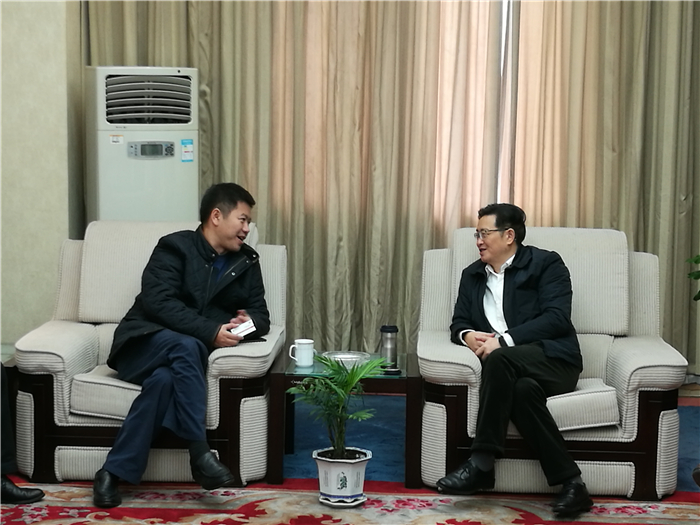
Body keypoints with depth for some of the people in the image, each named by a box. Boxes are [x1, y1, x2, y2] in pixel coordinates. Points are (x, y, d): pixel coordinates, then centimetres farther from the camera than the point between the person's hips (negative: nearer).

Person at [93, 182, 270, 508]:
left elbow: (261, 316, 10)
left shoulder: (246, 262, 11)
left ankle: (114, 472, -28)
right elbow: (157, 301, -19)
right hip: (143, 345, -4)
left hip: (180, 354, 4)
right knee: (185, 345, -37)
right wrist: (210, 332, -28)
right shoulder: (175, 247, -7)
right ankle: (199, 452, -33)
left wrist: (247, 323, -15)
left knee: (164, 379, -33)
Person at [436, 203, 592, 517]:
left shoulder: (545, 264, 4)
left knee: (499, 358, -35)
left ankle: (481, 465, -32)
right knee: (522, 390, -34)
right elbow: (458, 323, 19)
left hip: (553, 360, -4)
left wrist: (503, 340, -19)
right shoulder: (472, 275, 21)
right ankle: (570, 483, -30)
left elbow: (557, 317, -10)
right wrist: (468, 335, -8)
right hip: (514, 369, 4)